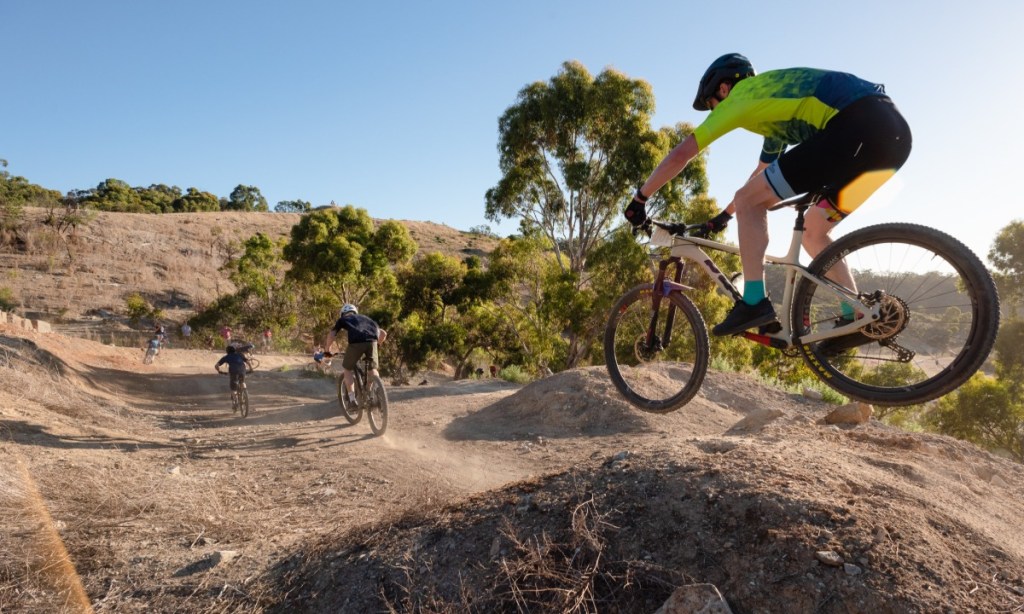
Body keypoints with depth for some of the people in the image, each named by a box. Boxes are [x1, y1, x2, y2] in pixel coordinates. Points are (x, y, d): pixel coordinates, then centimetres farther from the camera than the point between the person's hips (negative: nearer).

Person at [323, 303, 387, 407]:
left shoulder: (342, 319, 30)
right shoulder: (364, 318, 38)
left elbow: (331, 336, 15)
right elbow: (383, 333, 35)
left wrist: (327, 350, 28)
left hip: (356, 342, -3)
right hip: (371, 341, 3)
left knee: (347, 369, 17)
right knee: (373, 369, 25)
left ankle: (352, 399, 10)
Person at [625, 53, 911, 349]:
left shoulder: (738, 97, 10)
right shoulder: (773, 103, 35)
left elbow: (681, 154, 7)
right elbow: (762, 175, 45)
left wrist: (640, 199, 18)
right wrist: (723, 216, 54)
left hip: (858, 127, -9)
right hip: (894, 130, 9)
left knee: (748, 203, -1)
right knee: (814, 230, 20)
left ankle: (754, 302, -5)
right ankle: (855, 318, 15)